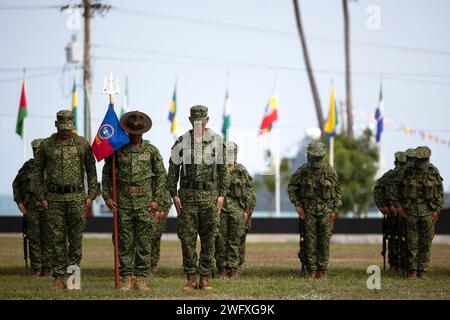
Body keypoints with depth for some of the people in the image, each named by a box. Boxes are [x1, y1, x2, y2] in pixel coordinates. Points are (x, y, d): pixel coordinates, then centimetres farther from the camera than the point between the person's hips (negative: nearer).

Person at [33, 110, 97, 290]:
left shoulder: (82, 144, 2)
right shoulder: (46, 145, 3)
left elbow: (91, 171, 8)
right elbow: (38, 172, 8)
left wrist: (90, 196, 1)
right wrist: (42, 198, 3)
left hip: (76, 197, 0)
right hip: (54, 198, 0)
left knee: (76, 238, 1)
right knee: (57, 238, 1)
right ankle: (59, 278, 4)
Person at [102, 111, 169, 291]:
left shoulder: (151, 151, 4)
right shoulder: (117, 150, 5)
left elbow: (161, 175, 7)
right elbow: (106, 173, 11)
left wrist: (157, 199, -1)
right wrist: (107, 196, 2)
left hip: (145, 203, 0)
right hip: (123, 203, 0)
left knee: (144, 242, 0)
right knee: (125, 242, 1)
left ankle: (141, 278, 6)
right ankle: (127, 278, 6)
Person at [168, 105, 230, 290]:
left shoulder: (216, 141, 3)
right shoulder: (182, 142, 4)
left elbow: (223, 170, 6)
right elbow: (173, 170, 8)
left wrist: (222, 195, -1)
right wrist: (174, 195, 0)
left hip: (209, 196, 0)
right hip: (187, 195, 0)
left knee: (208, 240, 2)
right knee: (187, 239, -1)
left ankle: (204, 278, 8)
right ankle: (191, 279, 6)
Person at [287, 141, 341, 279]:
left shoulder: (330, 171, 0)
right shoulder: (303, 171, -1)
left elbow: (337, 191, 7)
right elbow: (291, 187, 7)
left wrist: (335, 210, 2)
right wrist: (297, 205, -1)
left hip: (326, 209, 0)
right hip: (308, 209, 0)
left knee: (324, 240, -2)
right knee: (310, 240, 0)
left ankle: (322, 270, 4)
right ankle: (312, 270, 5)